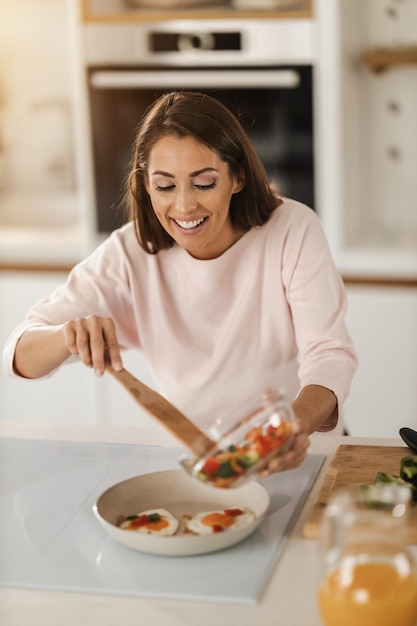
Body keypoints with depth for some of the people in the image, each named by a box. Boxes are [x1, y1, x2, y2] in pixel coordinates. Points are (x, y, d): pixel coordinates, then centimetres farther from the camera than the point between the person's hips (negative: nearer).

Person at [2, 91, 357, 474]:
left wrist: (299, 421, -40)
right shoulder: (131, 254, -6)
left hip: (292, 457, 0)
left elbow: (329, 355, -17)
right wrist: (70, 335, -33)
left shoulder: (293, 230, -10)